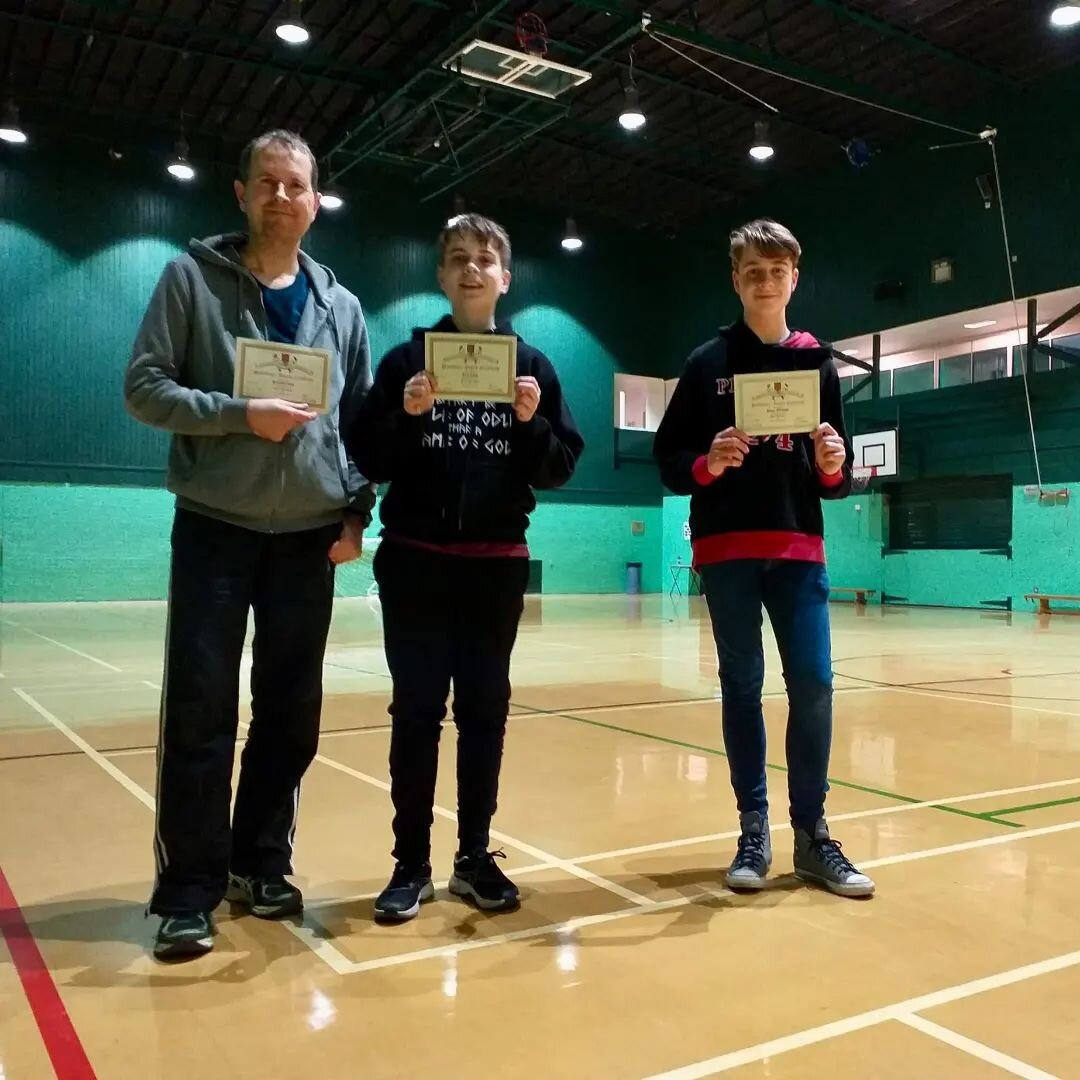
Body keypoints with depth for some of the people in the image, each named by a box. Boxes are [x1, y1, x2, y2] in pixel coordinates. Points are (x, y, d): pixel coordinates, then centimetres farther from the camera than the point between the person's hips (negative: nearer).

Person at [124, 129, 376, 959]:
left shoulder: (341, 306, 10)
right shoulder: (191, 278, 1)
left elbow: (364, 420, 12)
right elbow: (144, 388, -5)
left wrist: (358, 511, 1)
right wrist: (239, 415, -18)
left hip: (310, 537, 3)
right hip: (215, 529, -3)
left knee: (292, 714, 8)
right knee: (199, 714, -2)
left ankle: (260, 865, 24)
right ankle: (189, 891, 10)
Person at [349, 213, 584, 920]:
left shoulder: (532, 364, 6)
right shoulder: (407, 358, 3)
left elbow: (561, 471, 3)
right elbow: (370, 462, 0)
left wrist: (532, 422, -14)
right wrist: (404, 415, -16)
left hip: (497, 565, 1)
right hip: (416, 561, -1)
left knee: (485, 710, 8)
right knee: (417, 710, 4)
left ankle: (475, 856, 19)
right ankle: (412, 863, 13)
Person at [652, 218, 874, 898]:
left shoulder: (818, 363, 11)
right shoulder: (709, 363, 5)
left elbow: (838, 481, 10)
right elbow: (669, 460, 1)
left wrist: (834, 466, -12)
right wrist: (708, 464, -19)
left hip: (799, 547, 2)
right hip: (727, 547, -1)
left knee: (814, 684, -3)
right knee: (742, 686, 4)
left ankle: (813, 833, 11)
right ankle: (754, 830, 14)